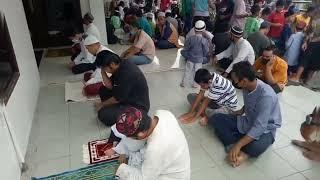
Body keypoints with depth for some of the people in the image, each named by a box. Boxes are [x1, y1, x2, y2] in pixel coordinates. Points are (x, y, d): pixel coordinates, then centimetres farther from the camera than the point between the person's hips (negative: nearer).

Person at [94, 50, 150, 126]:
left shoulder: (126, 73, -30)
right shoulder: (120, 65, -2)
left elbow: (117, 99, -20)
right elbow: (109, 86, 3)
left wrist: (102, 104, -3)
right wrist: (103, 72, -10)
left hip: (137, 106, -10)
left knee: (103, 115, -23)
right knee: (103, 90, 11)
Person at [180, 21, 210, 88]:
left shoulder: (190, 38, -13)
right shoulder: (204, 40, -17)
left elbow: (185, 49, -4)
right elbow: (206, 52, -9)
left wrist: (186, 56, 13)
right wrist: (204, 58, 10)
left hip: (190, 58, 1)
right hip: (199, 59, -1)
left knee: (188, 71, 15)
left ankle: (184, 83, 24)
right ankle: (195, 84, 26)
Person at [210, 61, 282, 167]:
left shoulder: (266, 95, -31)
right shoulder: (247, 86, -8)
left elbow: (259, 127, -34)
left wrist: (238, 145, -36)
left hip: (264, 129, -7)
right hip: (247, 122, 8)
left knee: (255, 147, -41)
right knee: (215, 119, -9)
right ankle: (233, 147, -22)